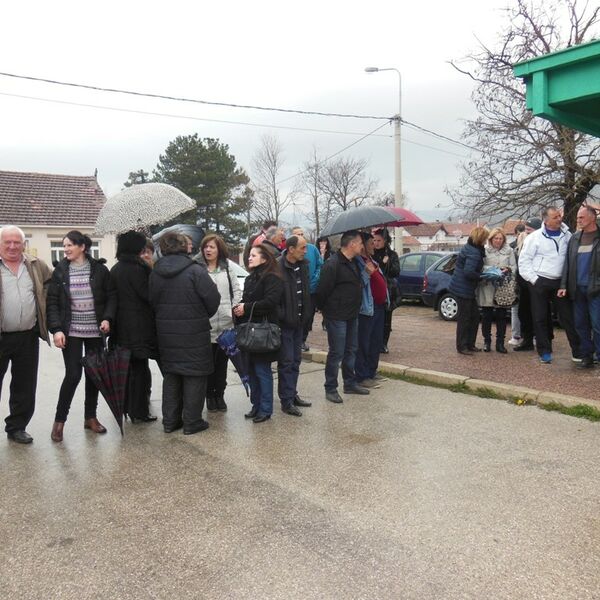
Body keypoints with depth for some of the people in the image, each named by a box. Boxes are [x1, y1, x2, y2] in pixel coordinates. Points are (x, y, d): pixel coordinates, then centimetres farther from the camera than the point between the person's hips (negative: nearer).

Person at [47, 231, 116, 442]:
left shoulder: (99, 269, -2)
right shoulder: (60, 271, -1)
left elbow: (111, 296, 2)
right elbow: (52, 302, -2)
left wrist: (107, 318, -12)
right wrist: (56, 329, -12)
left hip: (95, 331, 1)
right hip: (71, 331, -1)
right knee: (73, 375, -6)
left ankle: (90, 417, 23)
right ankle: (59, 420, 11)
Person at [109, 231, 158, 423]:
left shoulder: (115, 269, 10)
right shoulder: (137, 268, -16)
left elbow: (114, 296, 14)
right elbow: (148, 295, -16)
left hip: (122, 326, 8)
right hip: (139, 326, -8)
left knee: (128, 366, 17)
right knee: (140, 368, 0)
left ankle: (127, 407, 26)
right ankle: (139, 411, 7)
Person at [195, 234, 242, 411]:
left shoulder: (227, 269, 10)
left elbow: (237, 290, 12)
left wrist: (234, 308, 1)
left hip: (226, 324, 3)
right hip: (205, 324, -3)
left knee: (222, 362, 11)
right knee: (208, 362, 6)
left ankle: (220, 394, 23)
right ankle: (210, 395, 20)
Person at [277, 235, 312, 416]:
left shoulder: (303, 265, 6)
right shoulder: (277, 267, -18)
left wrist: (306, 315, 10)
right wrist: (280, 317, -18)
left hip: (299, 321, 7)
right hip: (284, 323, -7)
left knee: (295, 360, 15)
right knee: (286, 362, -1)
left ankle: (293, 394, 26)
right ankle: (287, 401, 7)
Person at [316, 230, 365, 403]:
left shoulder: (354, 263, 11)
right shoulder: (333, 264, -19)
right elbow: (323, 290, -18)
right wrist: (325, 309, -6)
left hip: (352, 316, 9)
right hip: (337, 317, -9)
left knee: (351, 350, 17)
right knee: (336, 353, -2)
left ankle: (350, 383, 30)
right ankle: (330, 389, 9)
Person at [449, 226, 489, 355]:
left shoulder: (469, 248, 12)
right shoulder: (474, 253, -20)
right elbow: (469, 272, -28)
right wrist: (482, 276, -15)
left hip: (466, 289, 10)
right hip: (463, 289, -10)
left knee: (474, 316, 15)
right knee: (464, 318, -1)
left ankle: (470, 344, 23)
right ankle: (461, 347, 9)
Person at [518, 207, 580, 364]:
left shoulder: (567, 235, 5)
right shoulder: (534, 237, -4)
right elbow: (524, 261, -3)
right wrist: (533, 279, -9)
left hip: (560, 282, 2)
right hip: (539, 283, -2)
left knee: (568, 317, 3)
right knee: (540, 318, 3)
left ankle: (578, 351, 10)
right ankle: (545, 352, 14)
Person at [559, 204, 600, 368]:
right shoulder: (574, 238, 11)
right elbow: (567, 262, 10)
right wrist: (564, 285, 4)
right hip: (577, 288, 5)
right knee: (581, 324, 9)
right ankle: (586, 355, 18)